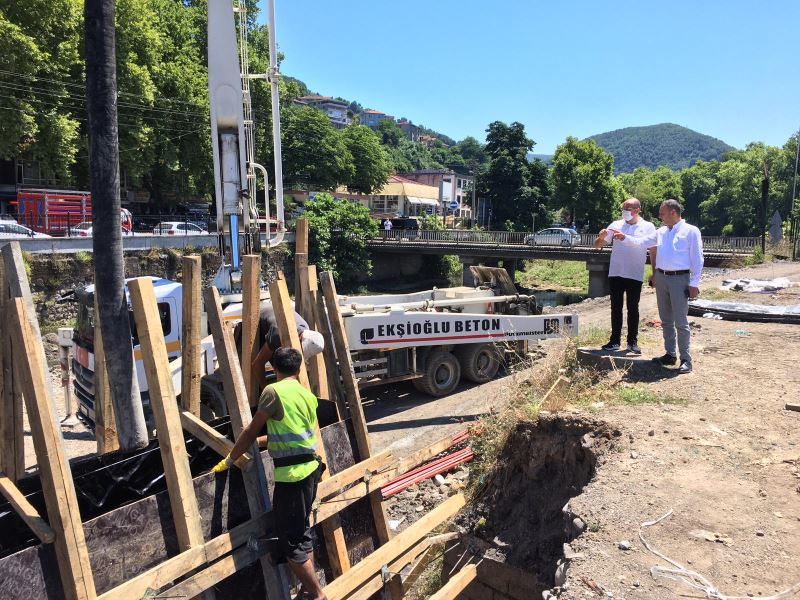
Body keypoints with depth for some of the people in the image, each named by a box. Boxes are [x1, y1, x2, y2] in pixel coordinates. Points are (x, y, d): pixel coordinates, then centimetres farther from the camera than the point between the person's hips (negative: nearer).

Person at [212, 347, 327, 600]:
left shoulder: (273, 391, -9)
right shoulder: (308, 395, 14)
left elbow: (251, 431, -3)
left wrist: (229, 460, 8)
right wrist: (265, 440, 36)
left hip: (292, 473, -8)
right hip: (309, 468, 8)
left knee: (291, 542, 1)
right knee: (301, 532, 20)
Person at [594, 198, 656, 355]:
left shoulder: (648, 227, 0)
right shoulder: (616, 225, 4)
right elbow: (598, 245, 5)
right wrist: (601, 237, -18)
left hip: (635, 275, -2)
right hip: (615, 274, 2)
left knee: (633, 308, 6)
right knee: (616, 308, 7)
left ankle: (632, 342, 15)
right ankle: (615, 340, 14)